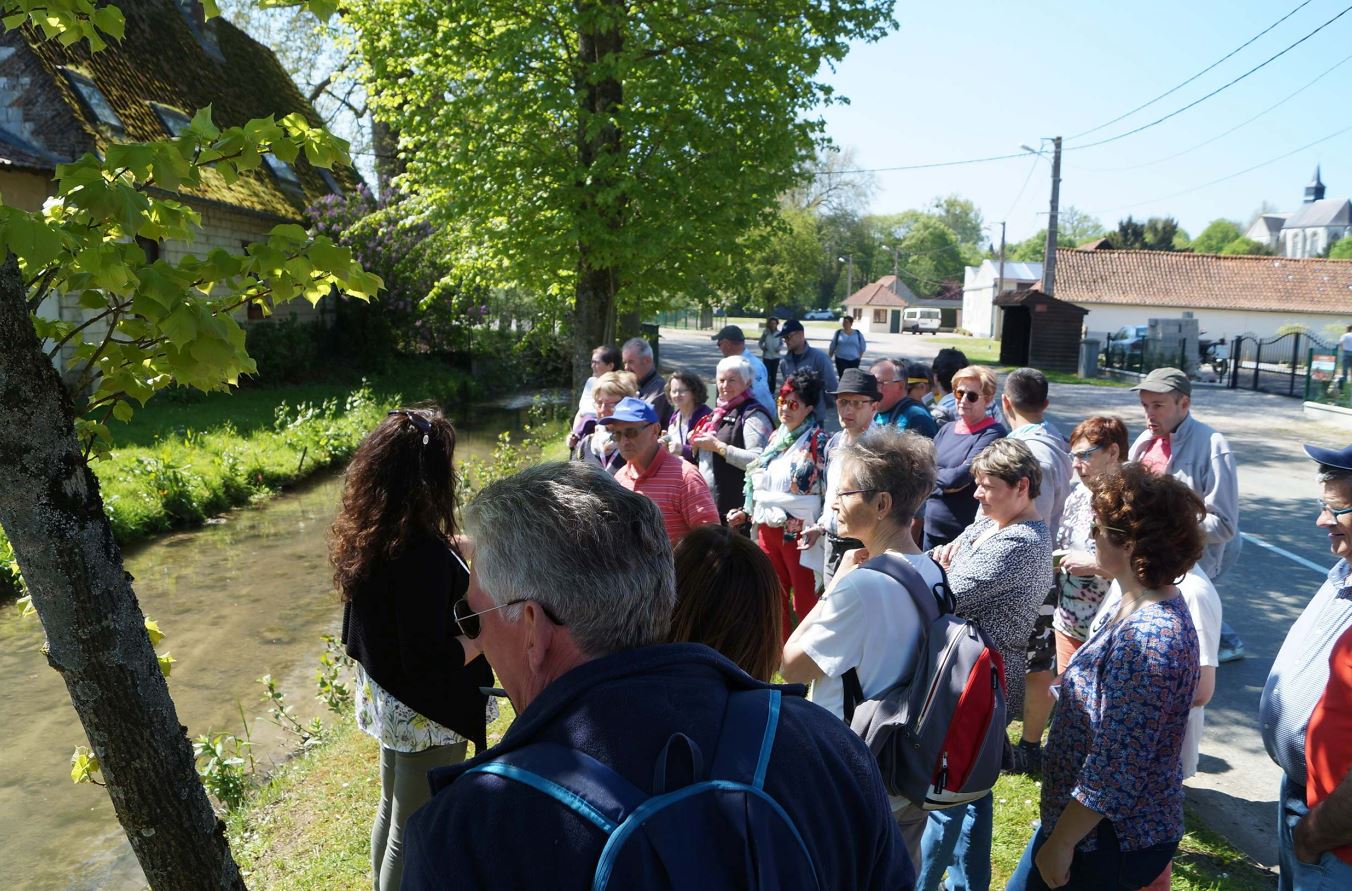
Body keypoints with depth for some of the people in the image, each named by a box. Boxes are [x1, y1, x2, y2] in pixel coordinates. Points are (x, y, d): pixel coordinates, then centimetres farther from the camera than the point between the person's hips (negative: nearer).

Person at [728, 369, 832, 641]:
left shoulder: (819, 441, -9)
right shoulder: (776, 437, 13)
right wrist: (746, 513, 14)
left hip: (799, 533, -7)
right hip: (767, 529, 7)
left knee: (805, 603, 0)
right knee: (773, 598, 16)